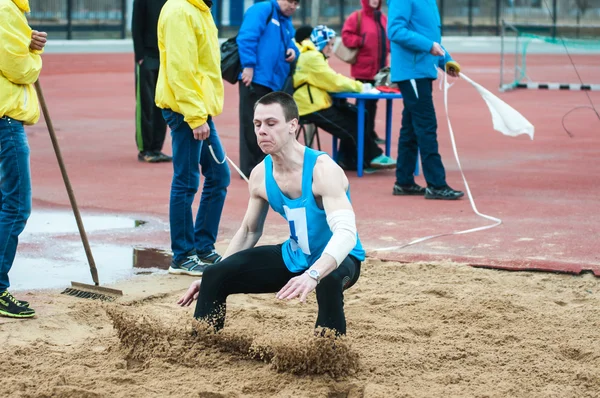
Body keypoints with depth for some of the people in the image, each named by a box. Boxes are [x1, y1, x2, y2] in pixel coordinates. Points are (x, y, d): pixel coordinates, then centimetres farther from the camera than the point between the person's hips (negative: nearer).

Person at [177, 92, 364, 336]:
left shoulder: (322, 169, -27)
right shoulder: (260, 175, -6)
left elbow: (346, 232, -41)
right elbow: (248, 232, 12)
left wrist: (313, 274, -57)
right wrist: (212, 279, 8)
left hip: (337, 258, -6)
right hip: (295, 257, 7)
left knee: (328, 280, -42)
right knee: (215, 275, -4)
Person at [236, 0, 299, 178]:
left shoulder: (287, 23, 21)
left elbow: (290, 44, 30)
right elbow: (246, 38, -16)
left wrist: (293, 51, 5)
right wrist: (249, 65, -22)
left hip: (275, 82, 9)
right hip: (255, 79, -9)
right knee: (252, 126, -6)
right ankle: (250, 169, -2)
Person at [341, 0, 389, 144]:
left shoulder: (383, 18, 11)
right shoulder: (357, 17, -6)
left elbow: (389, 36, 22)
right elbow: (346, 36, -9)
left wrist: (388, 47, 4)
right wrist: (361, 42, -17)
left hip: (379, 69, 6)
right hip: (363, 69, -6)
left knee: (373, 102, 13)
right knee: (364, 102, -3)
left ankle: (370, 132, 20)